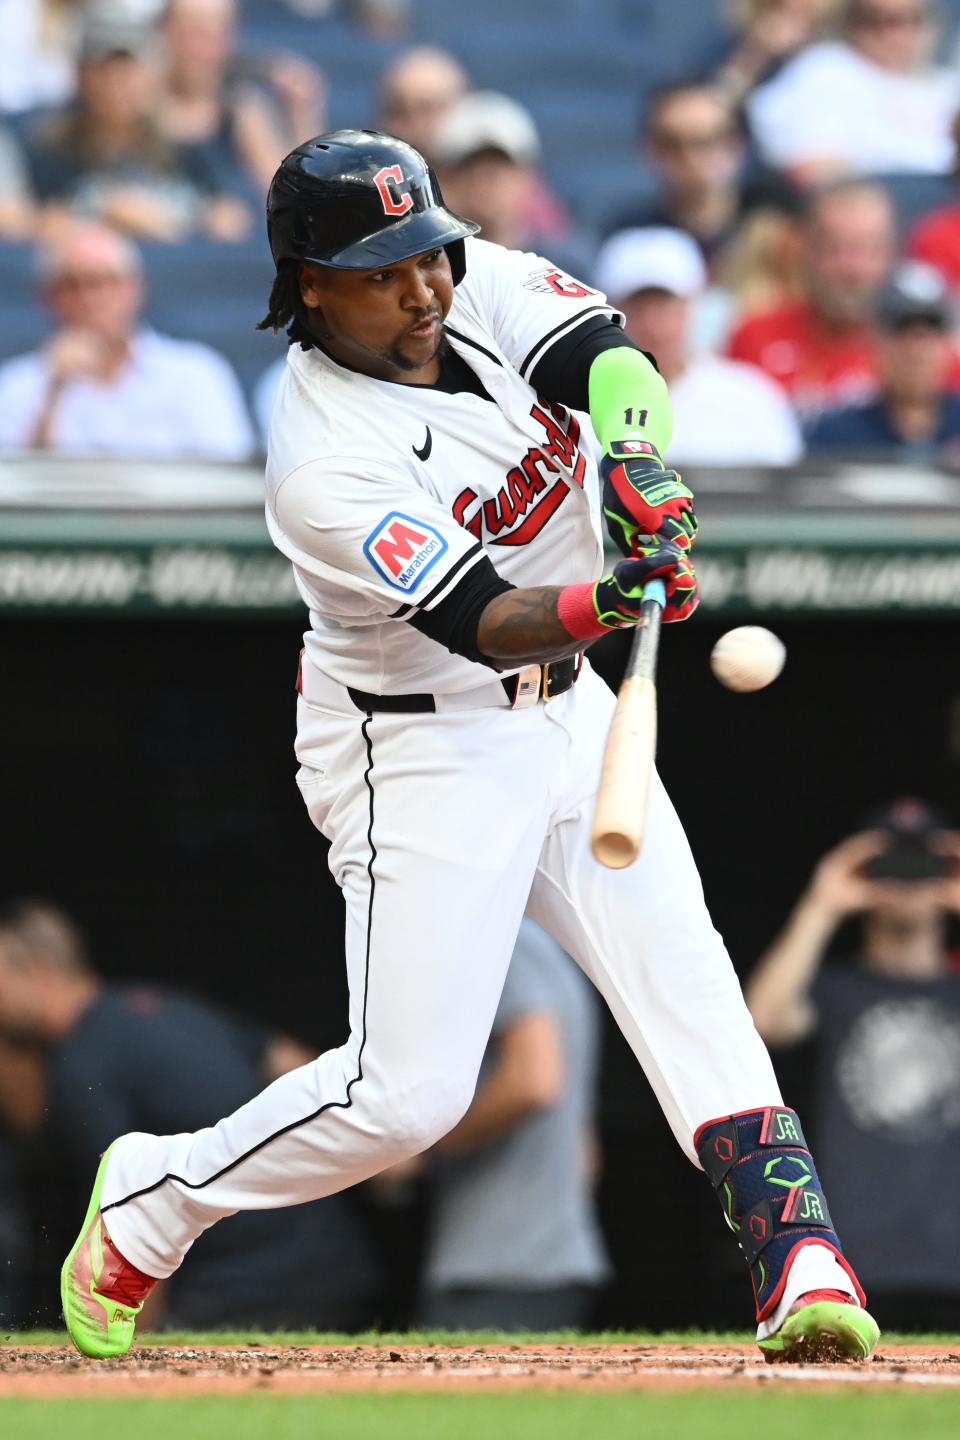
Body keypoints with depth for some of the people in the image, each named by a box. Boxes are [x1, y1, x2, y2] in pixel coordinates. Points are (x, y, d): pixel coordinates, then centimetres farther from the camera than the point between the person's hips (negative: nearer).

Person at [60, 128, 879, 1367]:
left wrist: (639, 470, -37)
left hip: (564, 711, 7)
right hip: (424, 746, -7)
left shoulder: (477, 283, -6)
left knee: (681, 976, -7)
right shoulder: (324, 465, -26)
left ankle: (797, 1260, -12)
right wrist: (606, 604, -51)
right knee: (407, 1092, -8)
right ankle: (147, 1205, 13)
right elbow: (480, 618, -31)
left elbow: (613, 360, -16)